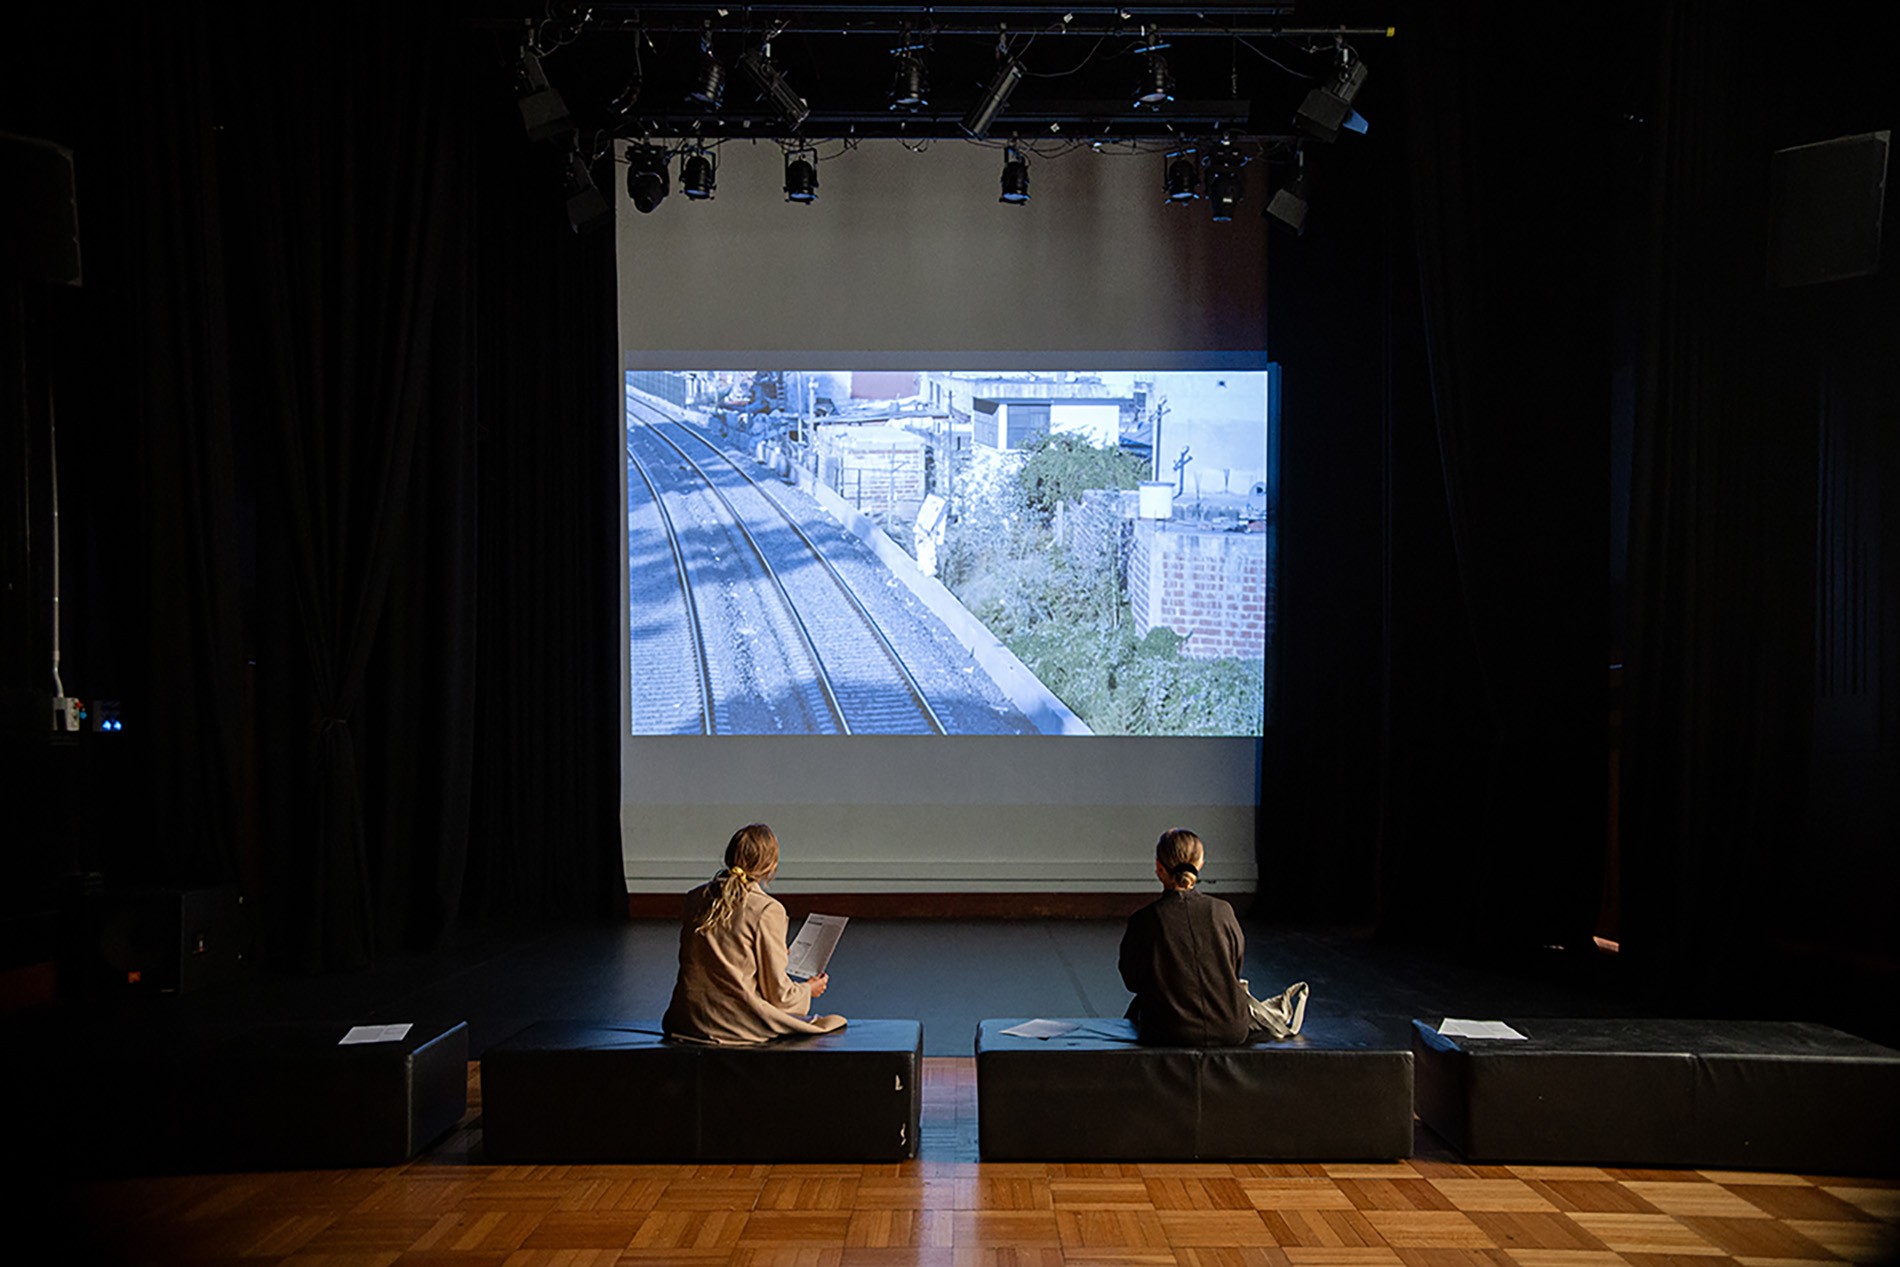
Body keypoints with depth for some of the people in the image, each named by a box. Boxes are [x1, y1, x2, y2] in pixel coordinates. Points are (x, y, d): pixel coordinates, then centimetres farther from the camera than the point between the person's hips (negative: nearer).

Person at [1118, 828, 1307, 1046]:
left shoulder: (1143, 921, -15)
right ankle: (1278, 1019, 58)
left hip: (1169, 1035, -1)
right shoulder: (1222, 911, -10)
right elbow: (1236, 966, 6)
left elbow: (1132, 982, -2)